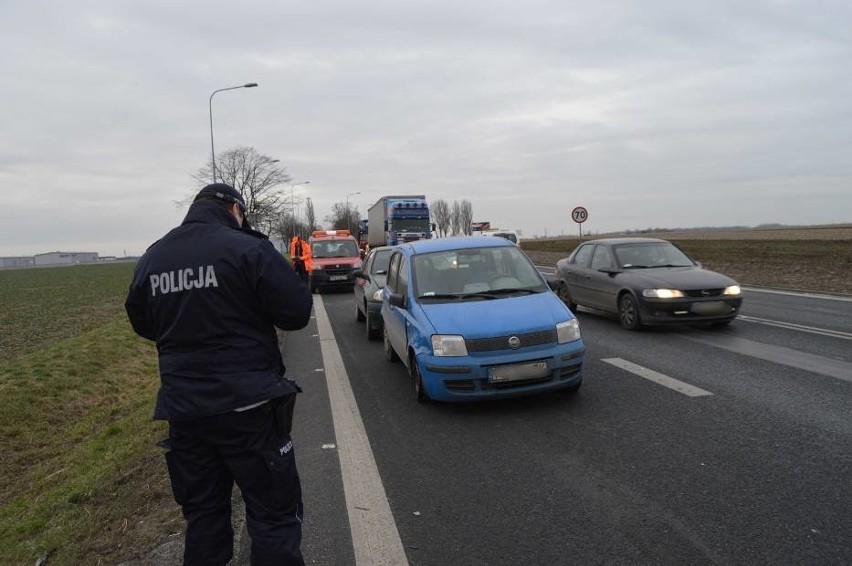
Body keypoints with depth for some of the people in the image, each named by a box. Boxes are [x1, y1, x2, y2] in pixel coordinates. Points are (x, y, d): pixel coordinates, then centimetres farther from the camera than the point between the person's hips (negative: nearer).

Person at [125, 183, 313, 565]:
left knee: (202, 514, 19)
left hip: (183, 408, 6)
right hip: (247, 405, -5)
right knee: (274, 513, 5)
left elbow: (143, 324, 17)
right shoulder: (246, 249, -12)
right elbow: (298, 312, -13)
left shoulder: (151, 258, 6)